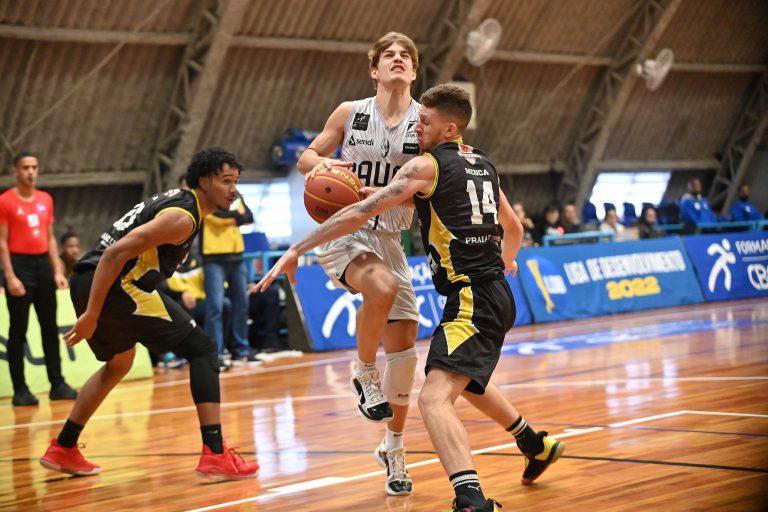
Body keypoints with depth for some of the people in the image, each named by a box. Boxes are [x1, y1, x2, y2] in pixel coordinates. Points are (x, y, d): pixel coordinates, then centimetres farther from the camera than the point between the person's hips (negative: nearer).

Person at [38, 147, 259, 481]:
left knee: (119, 363, 32)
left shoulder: (179, 201, 18)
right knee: (202, 348, -6)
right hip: (111, 284, -10)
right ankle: (215, 455, -14)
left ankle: (62, 450, 38)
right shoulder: (182, 217, -13)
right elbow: (116, 253, -21)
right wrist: (91, 315, -22)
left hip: (88, 282, 10)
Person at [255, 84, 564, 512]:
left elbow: (362, 213, -13)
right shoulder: (483, 165, 15)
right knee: (468, 379, 34)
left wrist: (297, 249, -10)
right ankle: (537, 446, 50)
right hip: (495, 294, 9)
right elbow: (514, 228, 29)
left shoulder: (427, 165, -8)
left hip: (471, 298, -9)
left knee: (435, 398, -21)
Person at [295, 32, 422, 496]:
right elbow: (307, 157, 7)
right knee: (382, 288, -36)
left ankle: (394, 449, 21)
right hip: (342, 231, -3)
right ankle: (365, 374, -9)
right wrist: (321, 163, -16)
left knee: (404, 344, 3)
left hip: (389, 237, 3)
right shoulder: (351, 113, -1)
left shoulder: (426, 122, -2)